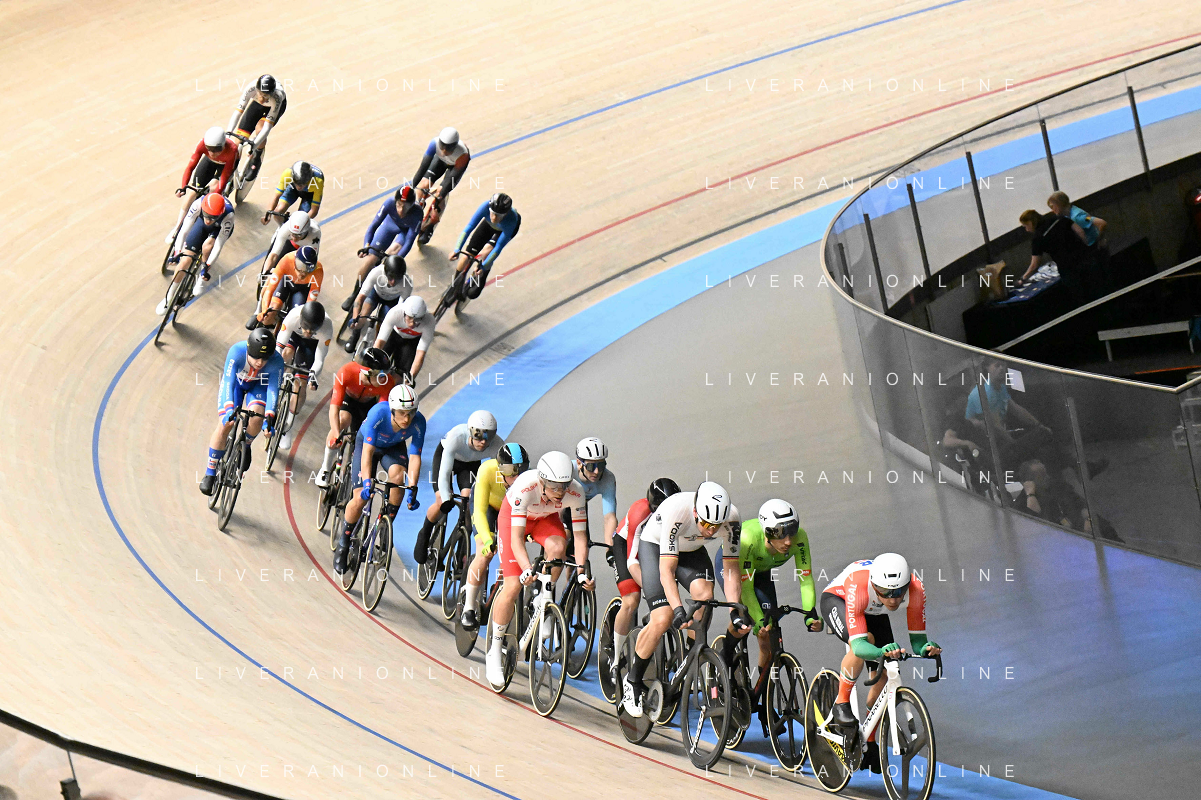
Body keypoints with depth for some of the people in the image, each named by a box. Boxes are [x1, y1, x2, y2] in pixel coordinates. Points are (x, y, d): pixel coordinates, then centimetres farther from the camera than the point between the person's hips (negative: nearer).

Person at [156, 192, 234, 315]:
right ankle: (168, 299, 13)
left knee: (207, 246, -33)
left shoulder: (228, 216, -42)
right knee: (185, 260, -6)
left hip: (220, 228, -2)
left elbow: (218, 245, -36)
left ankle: (203, 278, -3)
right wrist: (177, 253, -40)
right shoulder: (198, 205, -38)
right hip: (201, 225, 2)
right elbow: (184, 230, -32)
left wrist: (207, 267, -36)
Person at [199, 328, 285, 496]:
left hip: (259, 385, 1)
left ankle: (246, 445, 9)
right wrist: (229, 409, -55)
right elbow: (228, 382, -42)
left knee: (256, 418, -26)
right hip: (236, 381, -1)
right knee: (225, 424, -16)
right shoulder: (237, 352, -38)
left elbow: (273, 389, -35)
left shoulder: (276, 361, -34)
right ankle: (210, 473, -2)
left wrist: (270, 415, -51)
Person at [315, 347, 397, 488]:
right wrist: (336, 435, -55)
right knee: (343, 420, -30)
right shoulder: (346, 372, -41)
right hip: (346, 397, -3)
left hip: (368, 403, 3)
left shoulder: (388, 383, -36)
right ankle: (325, 469, -17)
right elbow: (334, 407, -43)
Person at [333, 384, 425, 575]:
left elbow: (414, 457, -29)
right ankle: (343, 544, 10)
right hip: (368, 443, -2)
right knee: (360, 497, -12)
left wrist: (412, 488, -39)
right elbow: (367, 451, -41)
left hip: (394, 447, 2)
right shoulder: (378, 414, -39)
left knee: (398, 474, -31)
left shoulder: (418, 423, -31)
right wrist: (367, 482, -51)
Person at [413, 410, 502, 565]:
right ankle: (425, 534, 14)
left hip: (471, 463, 2)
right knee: (441, 502, -18)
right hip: (445, 455, -2)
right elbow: (444, 475, -42)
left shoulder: (497, 446, -36)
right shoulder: (456, 437, -42)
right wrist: (446, 500, -53)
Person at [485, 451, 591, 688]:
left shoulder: (575, 492, -31)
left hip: (546, 518, 3)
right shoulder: (525, 487, -39)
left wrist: (582, 572, -37)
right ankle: (494, 653, 0)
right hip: (513, 517, -3)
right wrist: (527, 569, -54)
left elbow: (579, 535, -25)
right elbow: (516, 536, -40)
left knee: (558, 547, -32)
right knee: (513, 586, -14)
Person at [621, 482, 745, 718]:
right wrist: (678, 610, -52)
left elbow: (730, 571, -21)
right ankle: (633, 681, 4)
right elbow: (666, 570, -40)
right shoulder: (676, 511, -40)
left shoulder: (731, 519, -29)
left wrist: (736, 611, -32)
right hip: (654, 545, -4)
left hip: (691, 550, 4)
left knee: (704, 594, -28)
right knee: (663, 620, -18)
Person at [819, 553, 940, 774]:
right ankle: (841, 705, -15)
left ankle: (869, 743, 10)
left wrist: (926, 648, -48)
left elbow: (917, 639, -26)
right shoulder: (859, 588, -44)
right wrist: (883, 652, -67)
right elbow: (859, 645, -48)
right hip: (836, 599, -4)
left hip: (873, 612, 4)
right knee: (866, 640, -34)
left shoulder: (915, 589, -34)